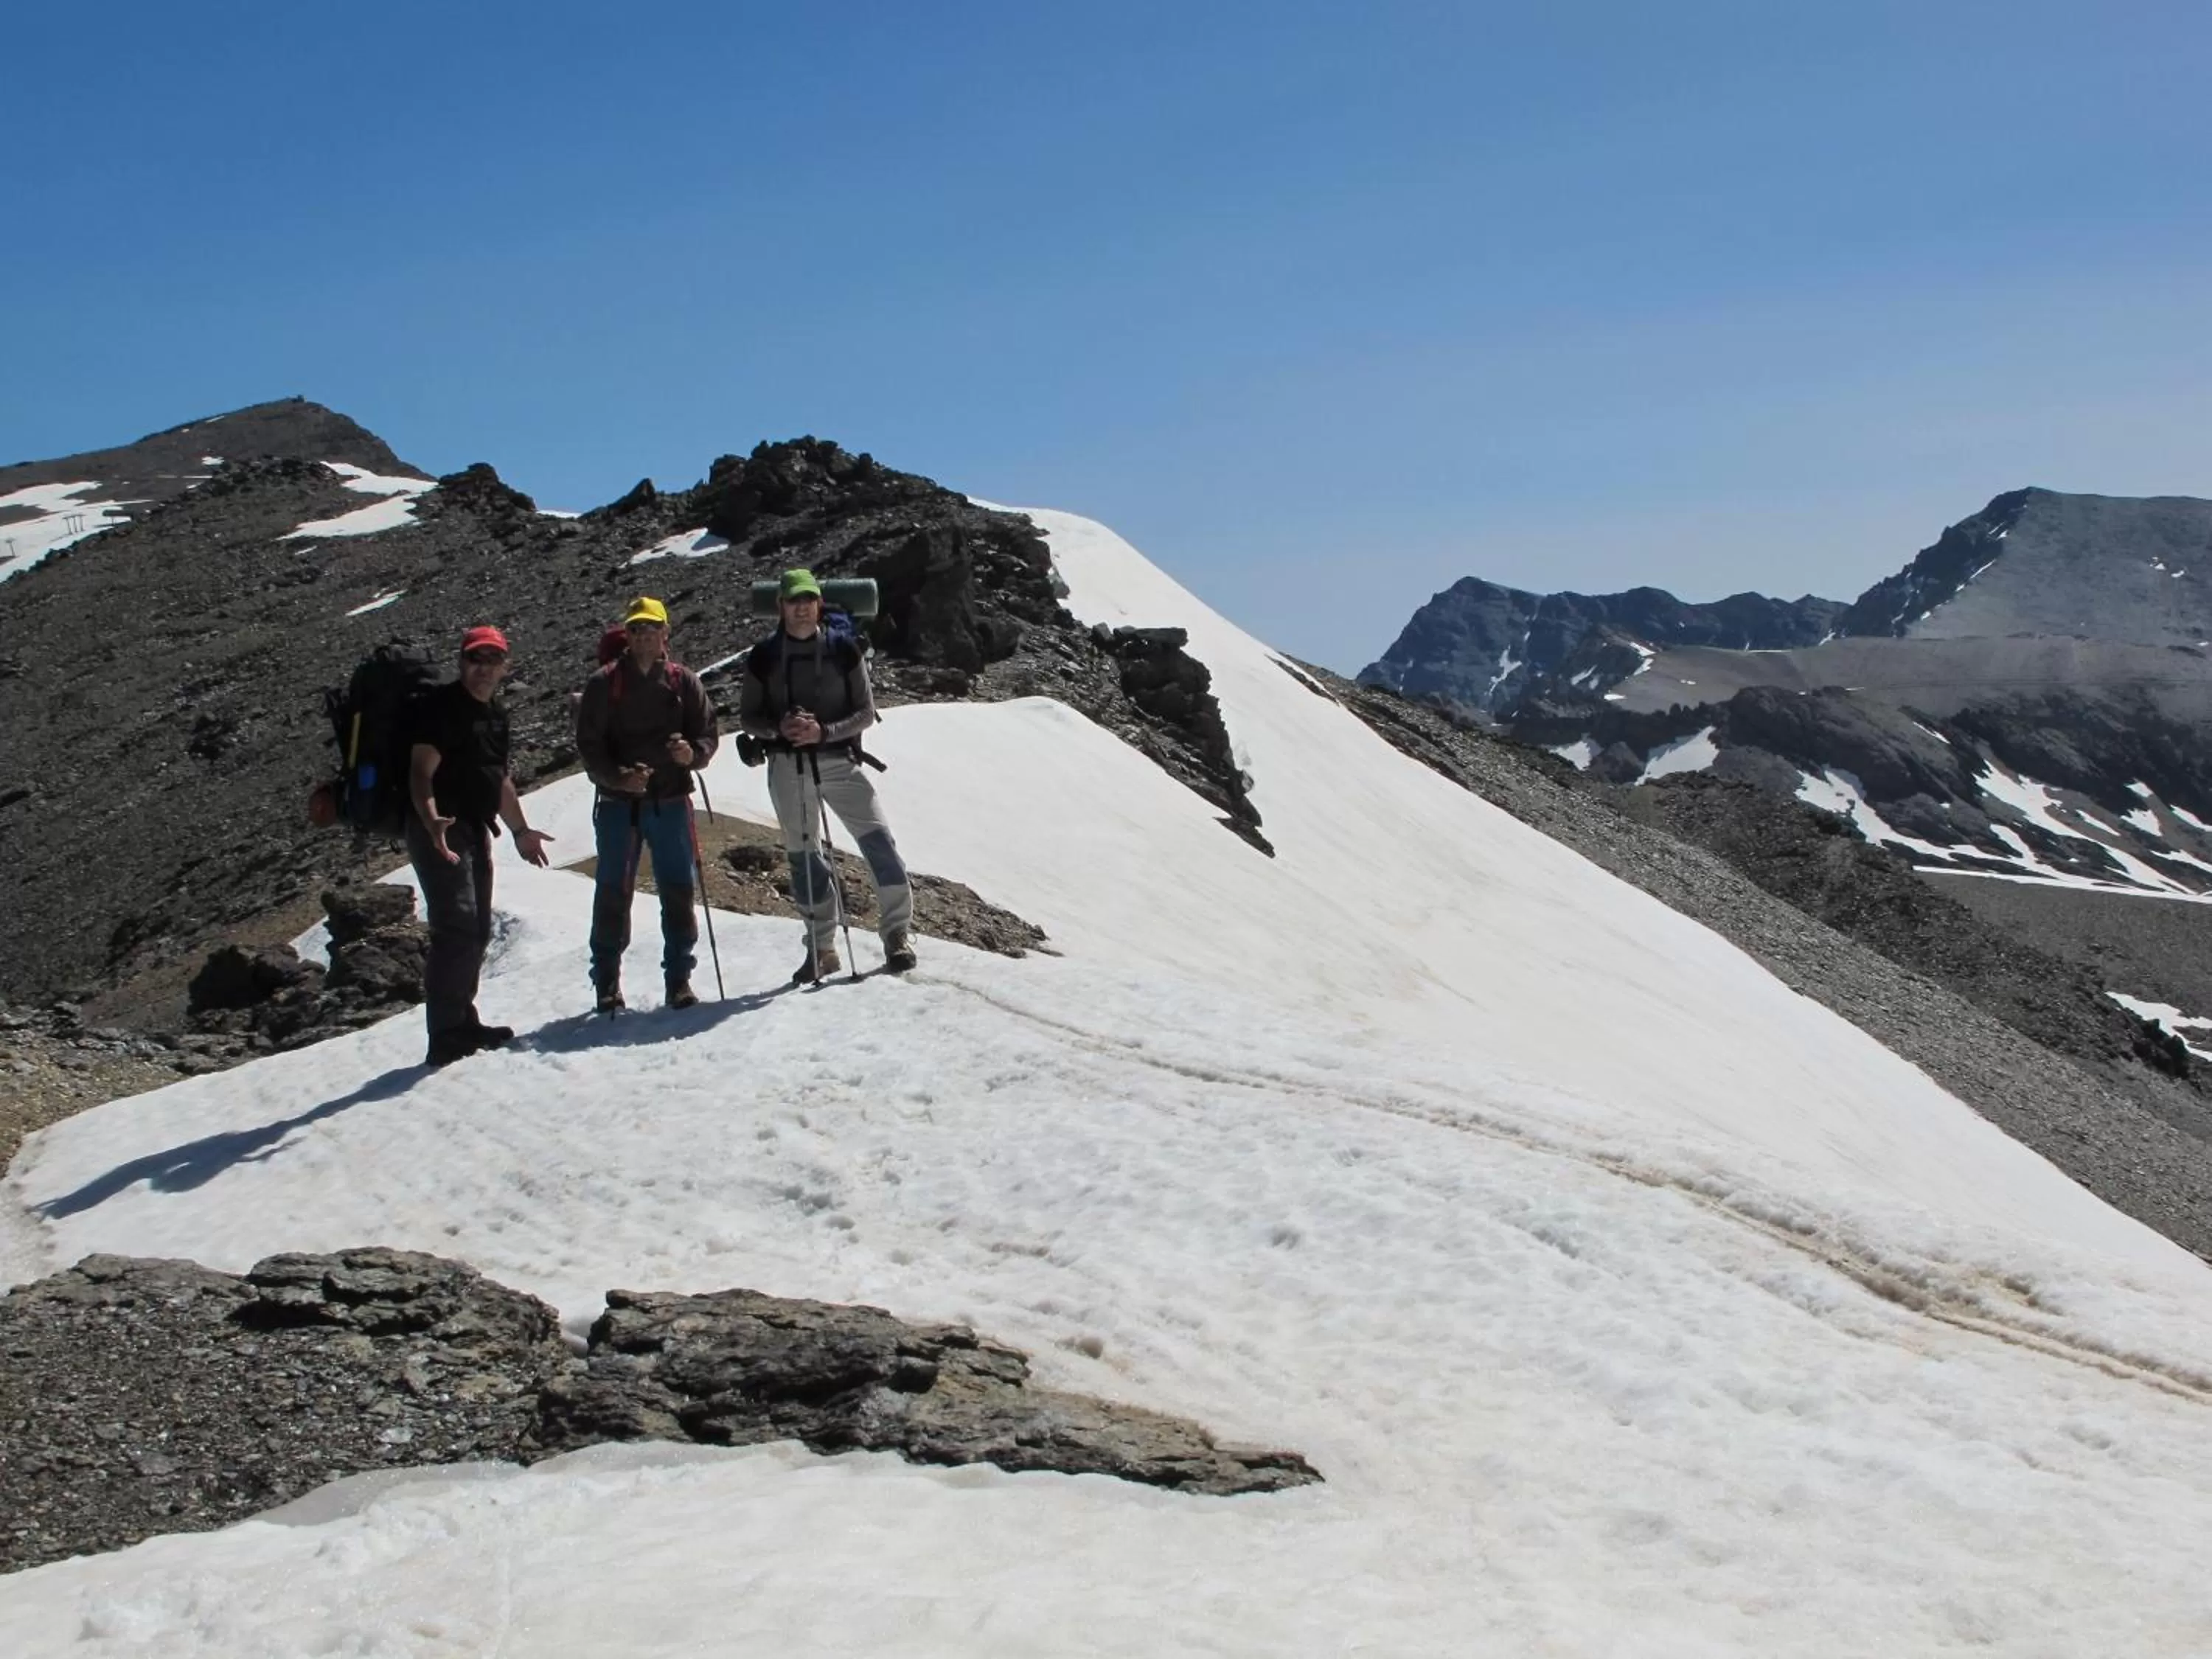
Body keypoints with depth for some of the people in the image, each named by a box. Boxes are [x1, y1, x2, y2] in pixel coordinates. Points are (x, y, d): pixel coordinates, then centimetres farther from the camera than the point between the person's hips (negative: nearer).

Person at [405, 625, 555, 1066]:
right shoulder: (439, 706, -10)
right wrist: (431, 820, -36)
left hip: (475, 831, 9)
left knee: (476, 933, 15)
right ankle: (446, 1036, -15)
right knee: (456, 927, -17)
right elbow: (421, 771, -20)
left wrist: (521, 830, 32)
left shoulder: (496, 714, 16)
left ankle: (463, 1023, 28)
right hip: (440, 831, -9)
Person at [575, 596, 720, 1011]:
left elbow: (707, 731, 5)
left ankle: (679, 977, 12)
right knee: (613, 891, 3)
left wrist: (693, 754, -18)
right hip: (618, 804, -1)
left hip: (670, 802, 1)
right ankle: (607, 980, 13)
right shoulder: (604, 683, 0)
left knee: (679, 890, 2)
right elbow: (588, 743, -3)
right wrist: (618, 776, -19)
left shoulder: (683, 681, 5)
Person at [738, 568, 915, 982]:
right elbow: (747, 716, 7)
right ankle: (821, 948, 18)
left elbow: (866, 713, -2)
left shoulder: (843, 651, -2)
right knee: (801, 855, 7)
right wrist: (778, 727, -14)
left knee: (878, 841, -13)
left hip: (839, 760, -2)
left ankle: (897, 932, -4)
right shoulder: (763, 657, 3)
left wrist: (823, 731, -17)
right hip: (787, 766, 2)